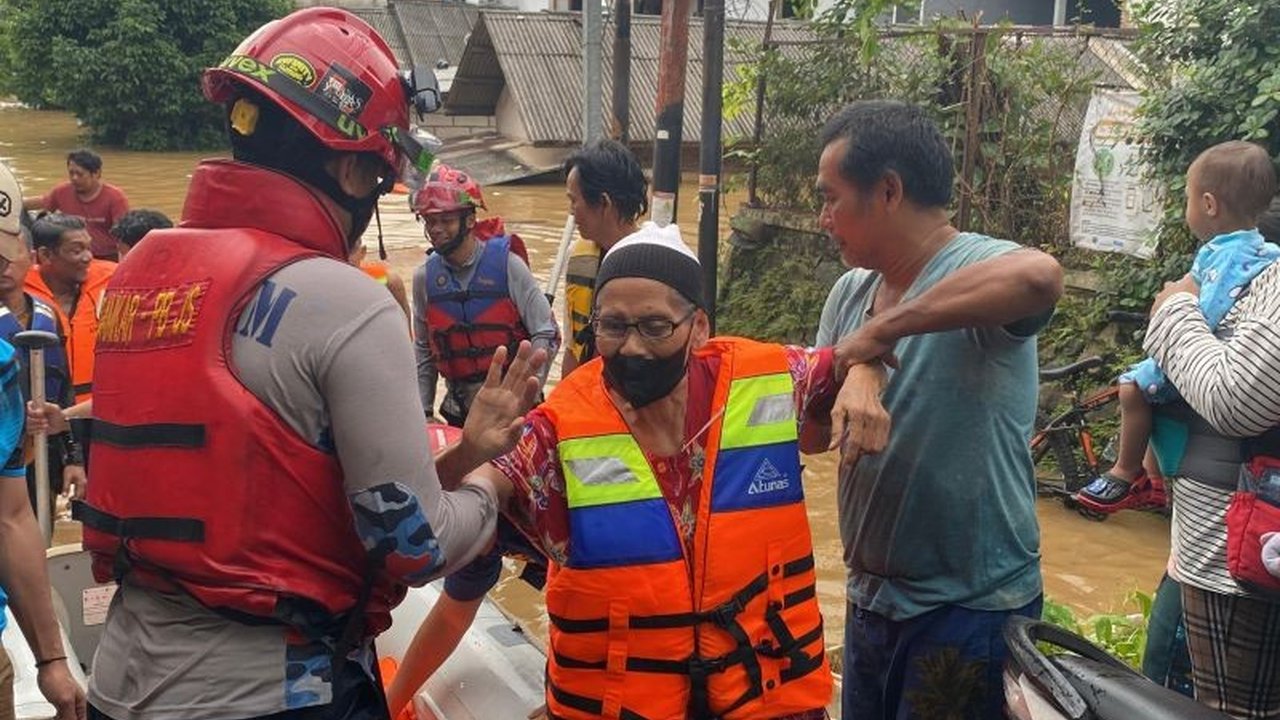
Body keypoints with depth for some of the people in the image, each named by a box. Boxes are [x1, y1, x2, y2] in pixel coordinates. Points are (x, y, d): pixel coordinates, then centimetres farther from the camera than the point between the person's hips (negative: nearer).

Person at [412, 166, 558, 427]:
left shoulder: (506, 263, -8)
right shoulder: (425, 276, 3)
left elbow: (547, 335, -8)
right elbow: (423, 350, 12)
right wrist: (424, 411, 9)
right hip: (458, 411, 3)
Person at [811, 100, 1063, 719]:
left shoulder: (978, 267, -17)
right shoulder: (850, 291, 4)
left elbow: (1039, 277, -42)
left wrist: (882, 331, -31)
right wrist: (853, 374, -19)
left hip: (970, 610, -7)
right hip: (870, 598, 7)